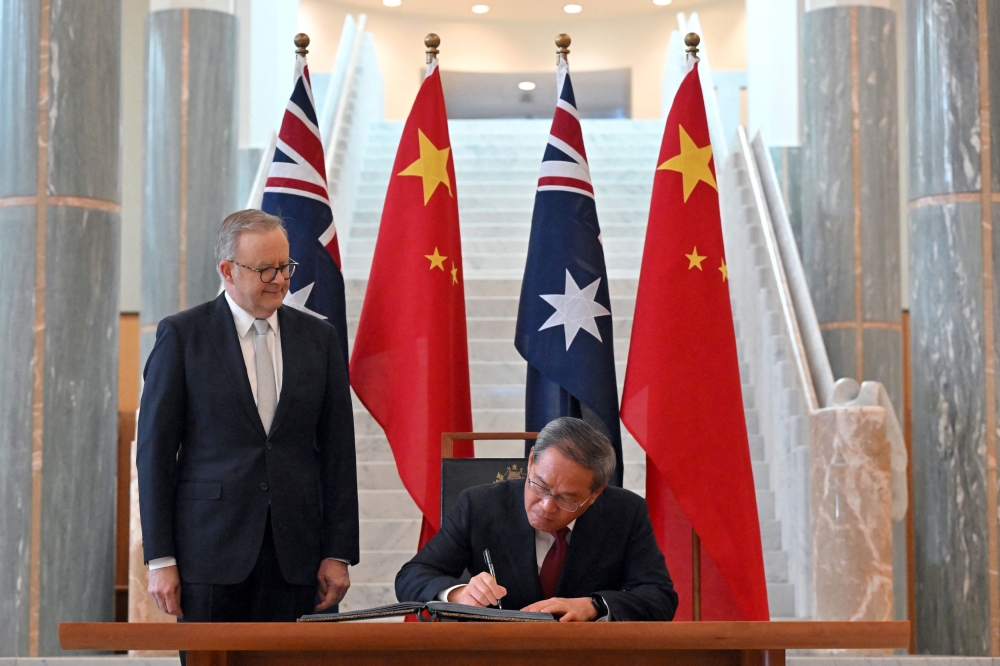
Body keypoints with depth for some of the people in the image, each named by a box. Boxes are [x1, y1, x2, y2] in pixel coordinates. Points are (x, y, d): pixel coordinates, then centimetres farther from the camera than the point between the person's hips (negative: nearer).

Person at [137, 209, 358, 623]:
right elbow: (155, 450, 0)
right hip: (211, 551, -2)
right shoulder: (181, 335, 1)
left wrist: (338, 553, 4)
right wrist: (160, 559, -5)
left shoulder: (319, 338, 9)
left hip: (295, 554, 2)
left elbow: (337, 450, 9)